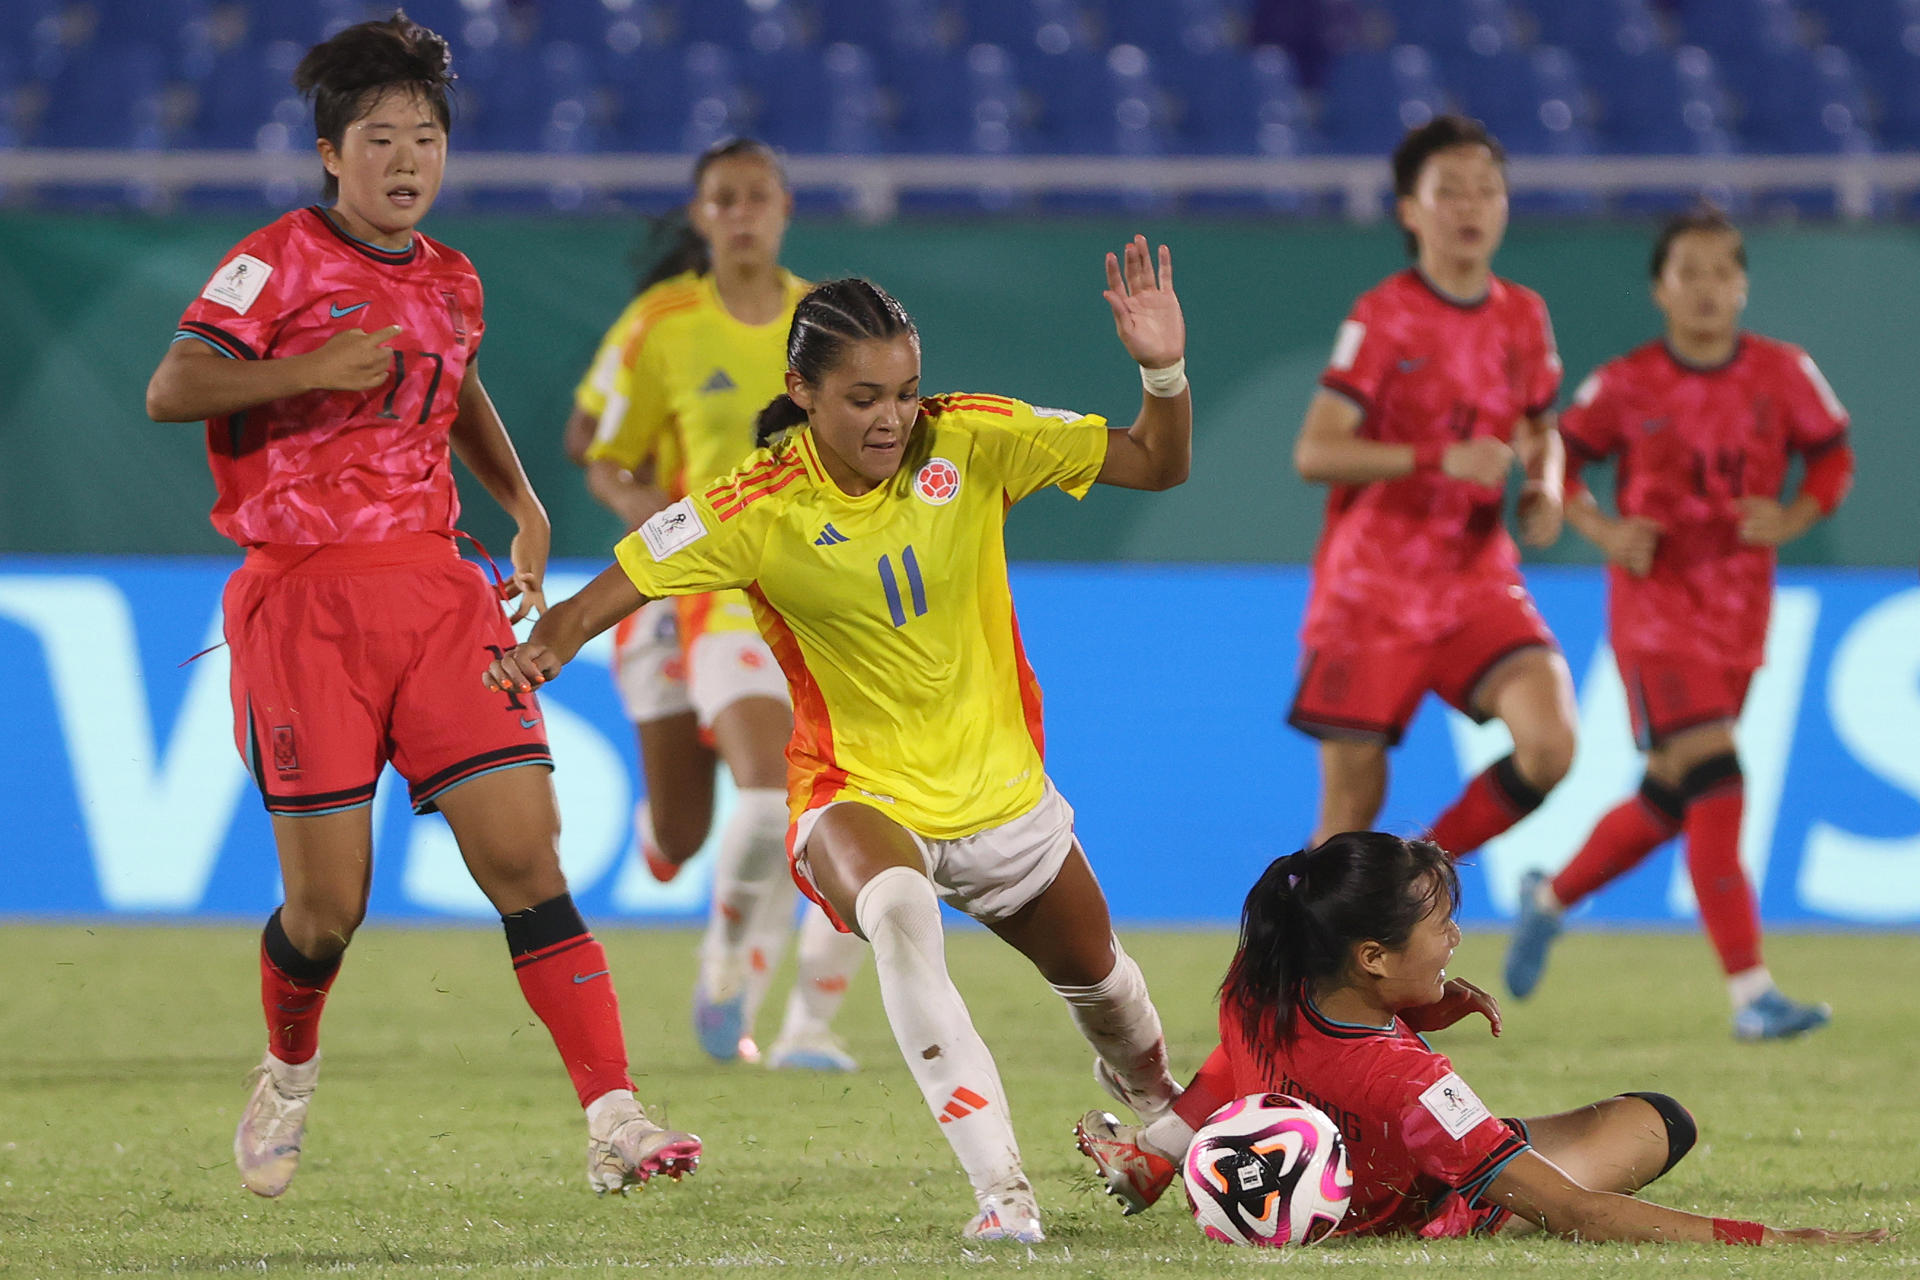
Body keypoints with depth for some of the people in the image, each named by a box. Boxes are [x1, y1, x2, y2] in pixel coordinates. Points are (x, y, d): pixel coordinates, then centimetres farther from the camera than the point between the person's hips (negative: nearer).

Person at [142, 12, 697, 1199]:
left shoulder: (451, 282, 14)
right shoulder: (282, 261, -5)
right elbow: (170, 391, -15)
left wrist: (523, 503, 25)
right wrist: (311, 369, -24)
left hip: (434, 587, 5)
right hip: (303, 598, -5)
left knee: (526, 852, -9)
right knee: (329, 903, -2)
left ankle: (614, 1121, -14)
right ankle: (289, 1078, 29)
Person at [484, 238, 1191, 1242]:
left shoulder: (973, 441, -13)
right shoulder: (759, 509, -19)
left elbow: (1156, 466, -8)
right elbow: (614, 589, -18)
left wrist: (1164, 372, -26)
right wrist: (549, 643, -38)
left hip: (998, 783, 3)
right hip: (859, 791, -3)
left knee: (1095, 977, 22)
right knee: (898, 914, -38)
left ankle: (1150, 1094, 61)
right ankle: (1000, 1186, -39)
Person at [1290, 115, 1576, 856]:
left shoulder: (1523, 316, 5)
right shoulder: (1384, 317, -10)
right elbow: (1314, 454, -18)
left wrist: (1545, 488, 0)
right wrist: (1439, 458, -29)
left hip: (1478, 583, 4)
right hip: (1371, 594, -4)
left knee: (1549, 746, -19)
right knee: (1352, 806, -1)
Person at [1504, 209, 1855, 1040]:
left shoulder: (1784, 375, -1)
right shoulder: (1627, 387, -6)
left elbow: (1833, 457, 9)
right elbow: (1558, 458, 4)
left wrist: (1793, 519, -10)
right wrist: (1600, 529, -13)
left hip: (1740, 618, 4)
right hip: (1654, 607, -4)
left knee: (1669, 800, 12)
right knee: (1714, 787, -17)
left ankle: (1551, 899, 40)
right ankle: (1751, 995, -18)